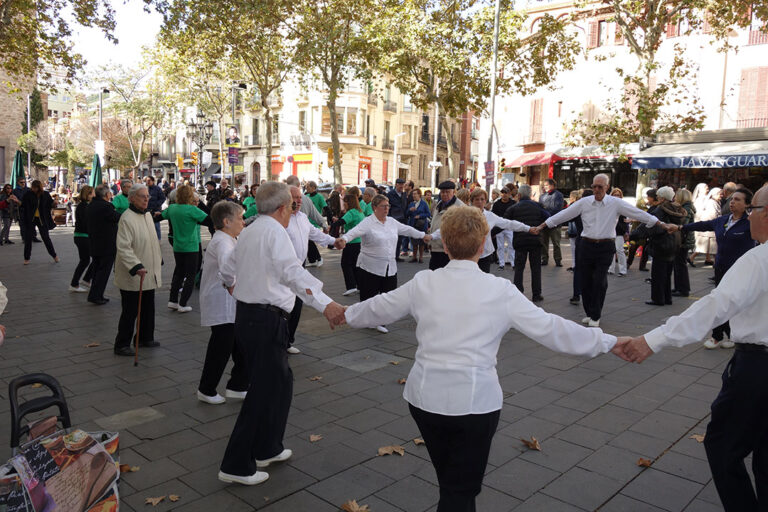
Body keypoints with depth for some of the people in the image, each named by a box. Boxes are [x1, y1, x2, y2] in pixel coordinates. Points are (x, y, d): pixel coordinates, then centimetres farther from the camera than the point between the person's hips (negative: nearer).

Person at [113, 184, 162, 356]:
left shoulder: (147, 215, 11)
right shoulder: (127, 218, -17)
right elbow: (123, 247, -23)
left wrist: (158, 259, 24)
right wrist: (136, 266, -31)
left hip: (149, 274, 9)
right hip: (132, 277, -9)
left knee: (148, 309, 18)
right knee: (130, 311, 0)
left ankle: (145, 338, 33)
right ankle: (121, 345, 12)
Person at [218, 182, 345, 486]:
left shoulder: (249, 231, 14)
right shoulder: (274, 230, -14)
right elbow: (292, 271, -31)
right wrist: (324, 303, -40)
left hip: (245, 314, 10)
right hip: (266, 320, -9)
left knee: (279, 381, 20)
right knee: (265, 390, 1)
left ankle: (266, 449, 32)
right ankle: (237, 466, 10)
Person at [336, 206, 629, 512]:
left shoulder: (423, 283, -1)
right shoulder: (501, 291, -9)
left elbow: (379, 308, 13)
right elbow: (550, 329, -5)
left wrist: (347, 315, 34)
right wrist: (608, 343, 7)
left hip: (425, 397, 3)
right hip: (475, 402, -3)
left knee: (449, 481, 24)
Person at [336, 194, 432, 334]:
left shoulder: (392, 221, 11)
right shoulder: (368, 222, -9)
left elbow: (407, 229, 26)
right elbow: (355, 232, -27)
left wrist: (423, 235, 35)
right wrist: (344, 239, -47)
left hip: (390, 268, 6)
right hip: (370, 268, -6)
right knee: (368, 296, 5)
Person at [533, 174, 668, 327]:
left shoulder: (616, 203, -1)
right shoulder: (584, 202, 1)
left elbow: (638, 214, 1)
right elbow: (564, 215, 2)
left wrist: (663, 225, 0)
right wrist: (541, 226, -1)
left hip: (605, 247, -2)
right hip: (586, 245, 2)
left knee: (600, 282, -4)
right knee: (585, 281, 7)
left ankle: (595, 316, 11)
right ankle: (589, 313, 25)